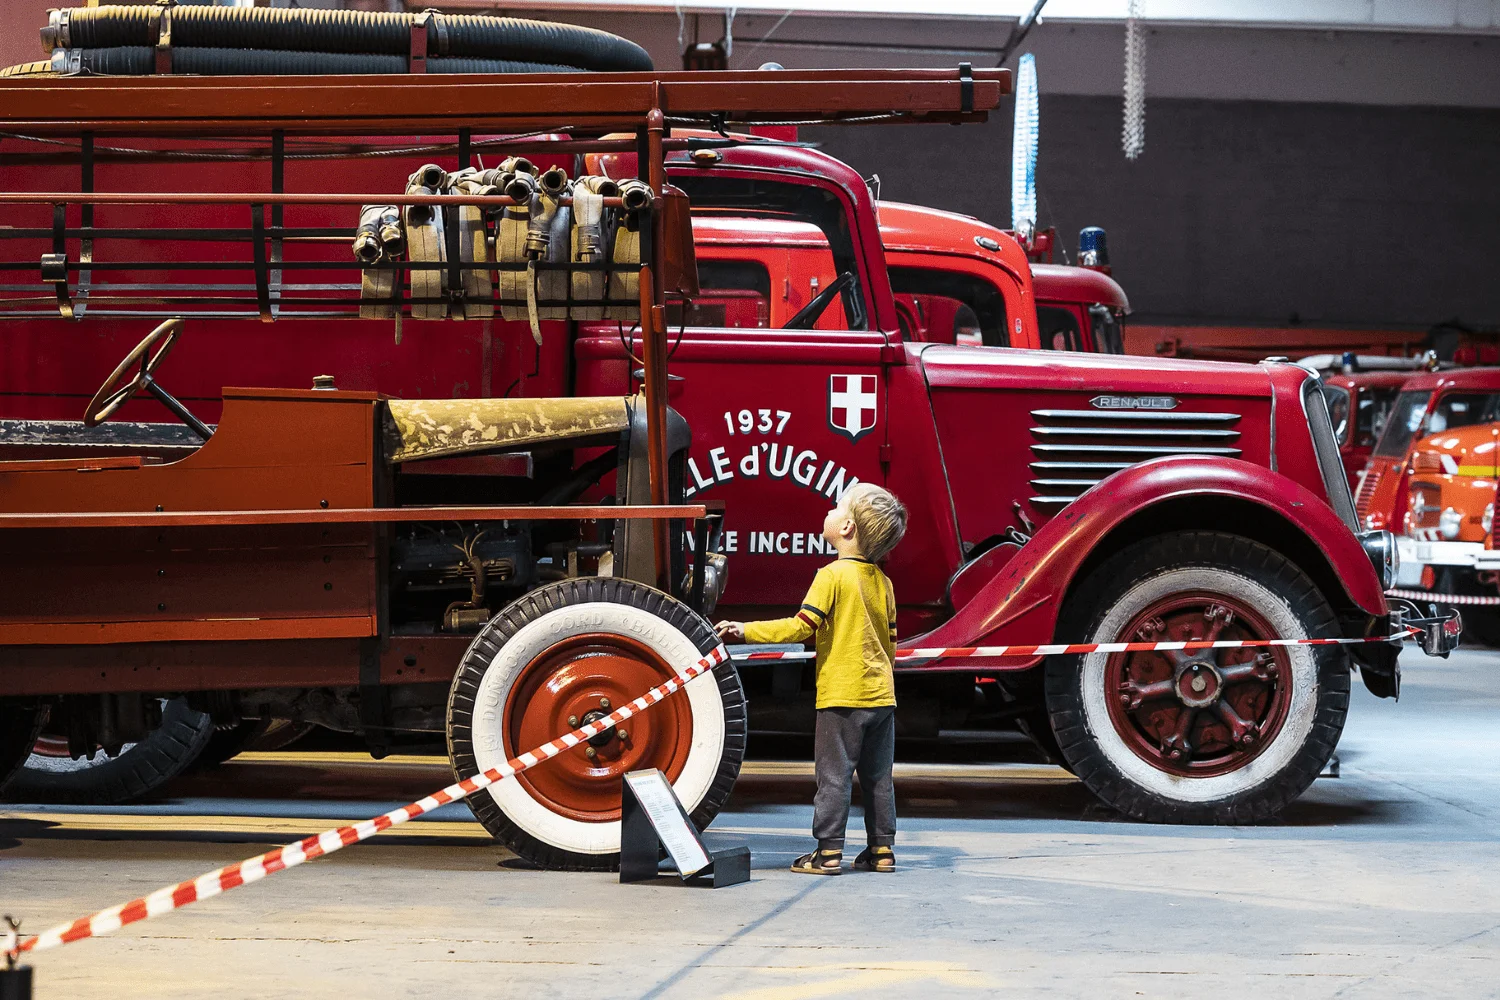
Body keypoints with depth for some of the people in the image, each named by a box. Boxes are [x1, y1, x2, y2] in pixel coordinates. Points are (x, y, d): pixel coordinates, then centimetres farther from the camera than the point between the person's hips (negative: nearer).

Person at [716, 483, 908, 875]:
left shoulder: (833, 576, -13)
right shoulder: (882, 581, 9)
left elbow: (802, 626, -18)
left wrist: (747, 631, -14)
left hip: (842, 695, -7)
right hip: (881, 694, 7)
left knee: (833, 775, -1)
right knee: (878, 777, 12)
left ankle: (828, 852, -1)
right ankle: (882, 849, 15)